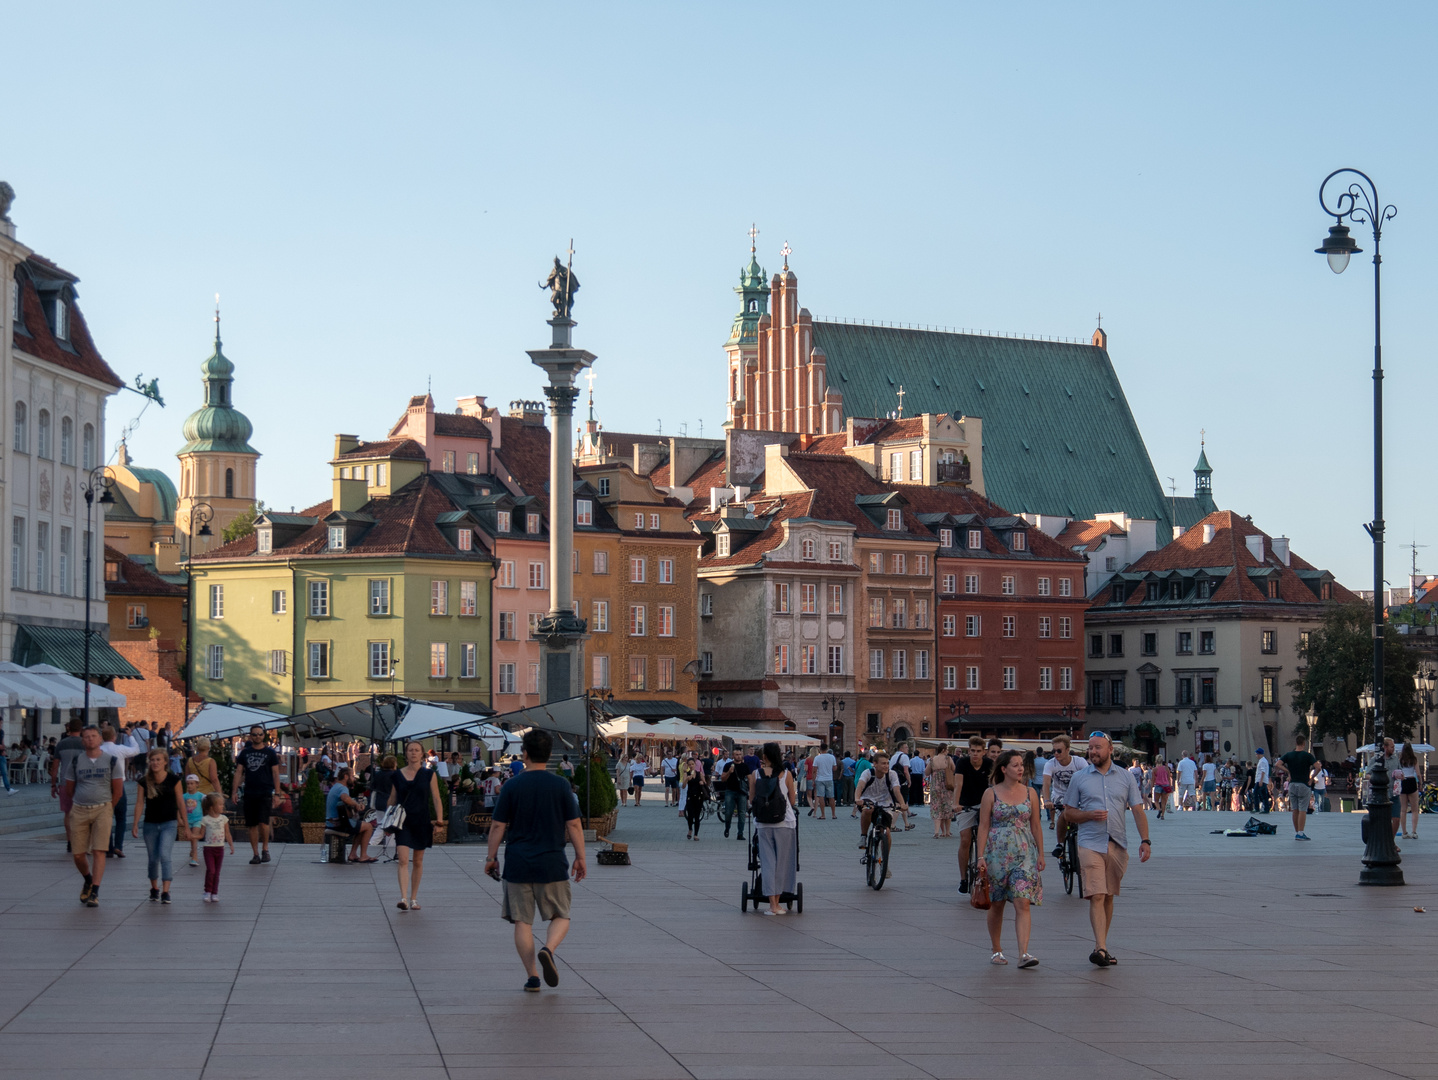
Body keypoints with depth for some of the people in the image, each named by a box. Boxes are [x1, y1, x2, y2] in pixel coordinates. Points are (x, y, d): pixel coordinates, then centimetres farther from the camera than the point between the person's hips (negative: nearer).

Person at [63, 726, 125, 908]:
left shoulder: (112, 761, 1)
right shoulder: (76, 761, 6)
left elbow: (118, 792, 5)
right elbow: (69, 790, 15)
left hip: (102, 810, -2)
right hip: (79, 811, 2)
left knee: (98, 852, -12)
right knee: (78, 854, 1)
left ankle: (94, 893, -10)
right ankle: (88, 882, 30)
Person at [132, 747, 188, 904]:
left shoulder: (173, 780, -4)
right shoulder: (144, 782, 0)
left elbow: (180, 804, 1)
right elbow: (140, 803, 1)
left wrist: (186, 826, 3)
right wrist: (135, 824, -7)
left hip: (169, 823, -3)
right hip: (150, 824, 3)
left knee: (164, 855, -17)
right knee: (153, 859, 10)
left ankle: (165, 892, -18)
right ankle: (154, 888, 30)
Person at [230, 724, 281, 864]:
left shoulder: (270, 753, 3)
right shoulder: (245, 753, 10)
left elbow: (275, 773, 3)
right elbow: (238, 772, 9)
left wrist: (277, 793, -4)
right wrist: (234, 791, 1)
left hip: (265, 793, -3)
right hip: (249, 794, 3)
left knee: (263, 822, -16)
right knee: (252, 825, 4)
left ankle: (265, 849, 4)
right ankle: (255, 854, 11)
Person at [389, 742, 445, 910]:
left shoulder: (429, 774, 4)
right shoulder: (398, 775, 4)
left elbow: (436, 798, 2)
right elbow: (392, 800, 11)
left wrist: (439, 818, -11)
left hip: (422, 822, 1)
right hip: (403, 822, -1)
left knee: (417, 862, 10)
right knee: (403, 860, -14)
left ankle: (413, 899, 21)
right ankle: (403, 898, -22)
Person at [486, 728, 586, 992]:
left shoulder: (512, 786, -3)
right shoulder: (561, 785, -2)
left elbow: (498, 826, -1)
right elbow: (573, 825, -2)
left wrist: (491, 857, 10)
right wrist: (580, 858, 8)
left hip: (518, 865, 0)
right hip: (552, 865, 0)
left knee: (522, 922, 7)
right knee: (560, 917, 12)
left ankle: (532, 977, 2)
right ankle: (548, 949, -17)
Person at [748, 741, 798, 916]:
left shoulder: (755, 775, -1)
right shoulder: (786, 774, -3)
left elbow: (751, 800, 3)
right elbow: (793, 801, 1)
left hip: (762, 823, 1)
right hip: (784, 822, -1)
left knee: (767, 861, 5)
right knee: (782, 861, 8)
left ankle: (772, 905, 0)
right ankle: (777, 903, 11)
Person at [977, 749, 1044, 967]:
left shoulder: (1030, 792, 7)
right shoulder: (991, 794, 0)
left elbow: (1036, 825, 11)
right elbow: (983, 826, 0)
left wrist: (1041, 854, 7)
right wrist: (981, 856, -6)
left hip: (1024, 854, 1)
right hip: (997, 854, -1)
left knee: (1023, 903, -11)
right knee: (996, 905, 8)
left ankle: (1024, 953, -18)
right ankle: (997, 951, 23)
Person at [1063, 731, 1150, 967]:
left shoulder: (1125, 777, 9)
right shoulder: (1079, 779, 6)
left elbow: (1138, 811, 6)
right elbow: (1068, 813, 8)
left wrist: (1144, 840, -6)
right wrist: (1090, 815, -11)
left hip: (1118, 845, 2)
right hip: (1090, 844, -2)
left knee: (1108, 897, 8)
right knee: (1096, 896, -13)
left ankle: (1102, 945, 17)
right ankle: (1101, 947, -21)